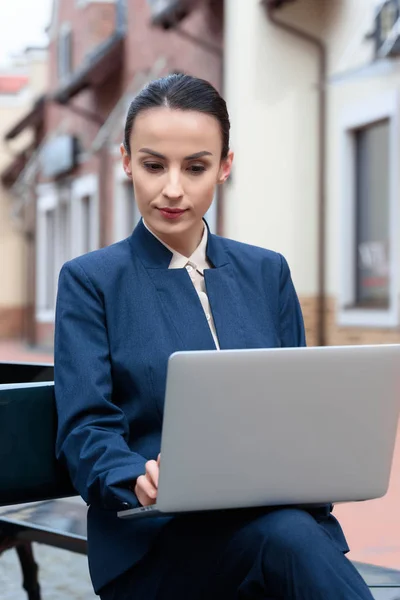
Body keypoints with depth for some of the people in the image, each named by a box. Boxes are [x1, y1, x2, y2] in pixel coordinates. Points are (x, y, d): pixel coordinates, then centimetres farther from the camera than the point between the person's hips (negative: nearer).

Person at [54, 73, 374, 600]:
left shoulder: (267, 273, 17)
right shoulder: (91, 281, 6)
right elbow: (84, 428, -3)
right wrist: (141, 478, -26)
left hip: (273, 514, 4)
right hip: (155, 538, -3)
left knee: (296, 533, -33)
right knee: (288, 538, -34)